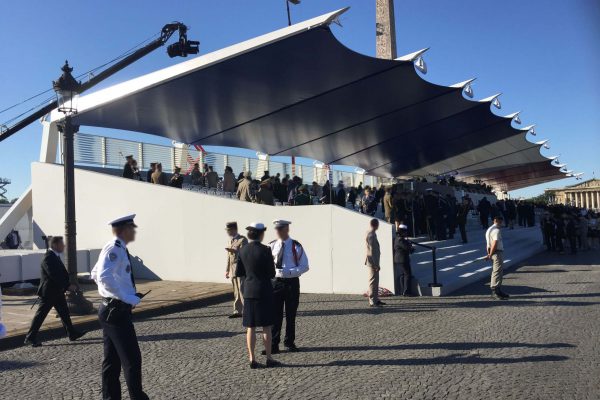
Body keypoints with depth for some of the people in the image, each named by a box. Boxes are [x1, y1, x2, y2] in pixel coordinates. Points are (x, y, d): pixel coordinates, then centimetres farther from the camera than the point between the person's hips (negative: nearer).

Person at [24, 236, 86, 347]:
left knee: (64, 313, 12)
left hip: (57, 291, 10)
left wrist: (68, 284, 6)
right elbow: (54, 275, -27)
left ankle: (72, 334, 18)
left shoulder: (55, 256, 10)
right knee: (40, 315, 0)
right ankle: (30, 338, 11)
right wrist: (68, 286, -26)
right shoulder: (48, 258, -21)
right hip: (48, 292, -10)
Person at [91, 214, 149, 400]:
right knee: (132, 359, -4)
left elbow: (95, 274, 24)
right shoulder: (115, 248, -17)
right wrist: (127, 297, -26)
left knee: (112, 360, 15)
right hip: (117, 310, -10)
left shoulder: (116, 248, 13)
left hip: (111, 309, 10)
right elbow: (104, 277, -30)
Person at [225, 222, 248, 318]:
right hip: (233, 269, 7)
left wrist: (234, 251, -32)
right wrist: (227, 270, 21)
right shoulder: (231, 240, 18)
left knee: (242, 290, -7)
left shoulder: (242, 240, -7)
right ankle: (237, 311, 12)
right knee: (236, 291, 8)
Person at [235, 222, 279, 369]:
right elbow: (271, 274, -11)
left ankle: (252, 359, 12)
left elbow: (238, 272, 5)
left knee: (250, 327, 9)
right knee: (266, 327, 7)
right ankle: (269, 358, 13)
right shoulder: (265, 250, -14)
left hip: (249, 291, 4)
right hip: (264, 291, -4)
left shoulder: (243, 250, -1)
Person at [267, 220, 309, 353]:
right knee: (275, 314, 0)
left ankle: (289, 342, 23)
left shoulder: (296, 246, -3)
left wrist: (289, 272, -18)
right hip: (276, 282, 1)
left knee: (291, 315, 9)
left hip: (292, 282, -1)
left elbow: (304, 266, -4)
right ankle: (273, 344, 7)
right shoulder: (271, 246, 5)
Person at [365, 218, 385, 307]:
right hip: (373, 261, -10)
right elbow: (372, 250, -21)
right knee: (373, 281, -6)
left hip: (373, 262, 10)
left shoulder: (372, 234, 14)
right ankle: (372, 301, -2)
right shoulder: (371, 235, -18)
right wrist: (376, 264, -22)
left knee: (375, 281, 14)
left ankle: (376, 299, 21)